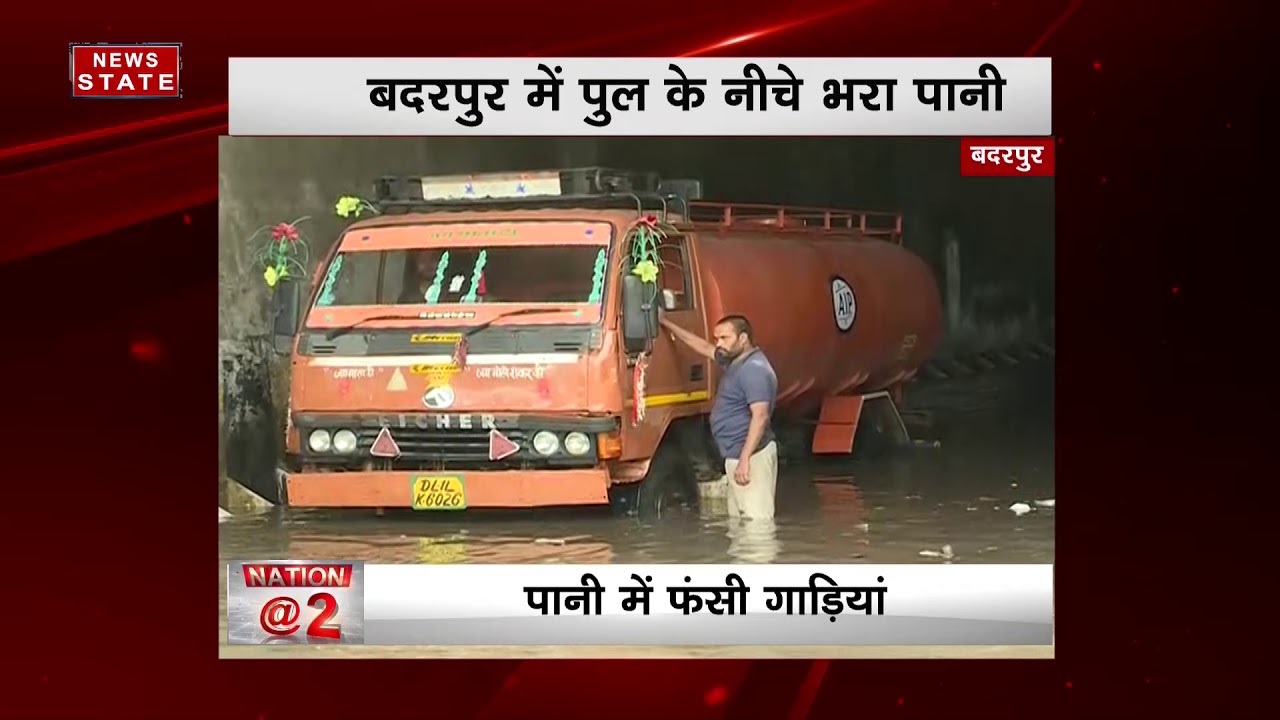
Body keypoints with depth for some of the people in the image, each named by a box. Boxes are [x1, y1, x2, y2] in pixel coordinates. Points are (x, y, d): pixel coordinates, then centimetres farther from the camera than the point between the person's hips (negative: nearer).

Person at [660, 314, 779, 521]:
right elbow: (704, 347, 30)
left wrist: (745, 459, -29)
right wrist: (666, 324, 33)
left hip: (751, 456, -11)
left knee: (757, 520, -15)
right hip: (736, 456, 11)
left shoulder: (755, 369, -18)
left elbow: (760, 416, -25)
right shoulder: (733, 361, 14)